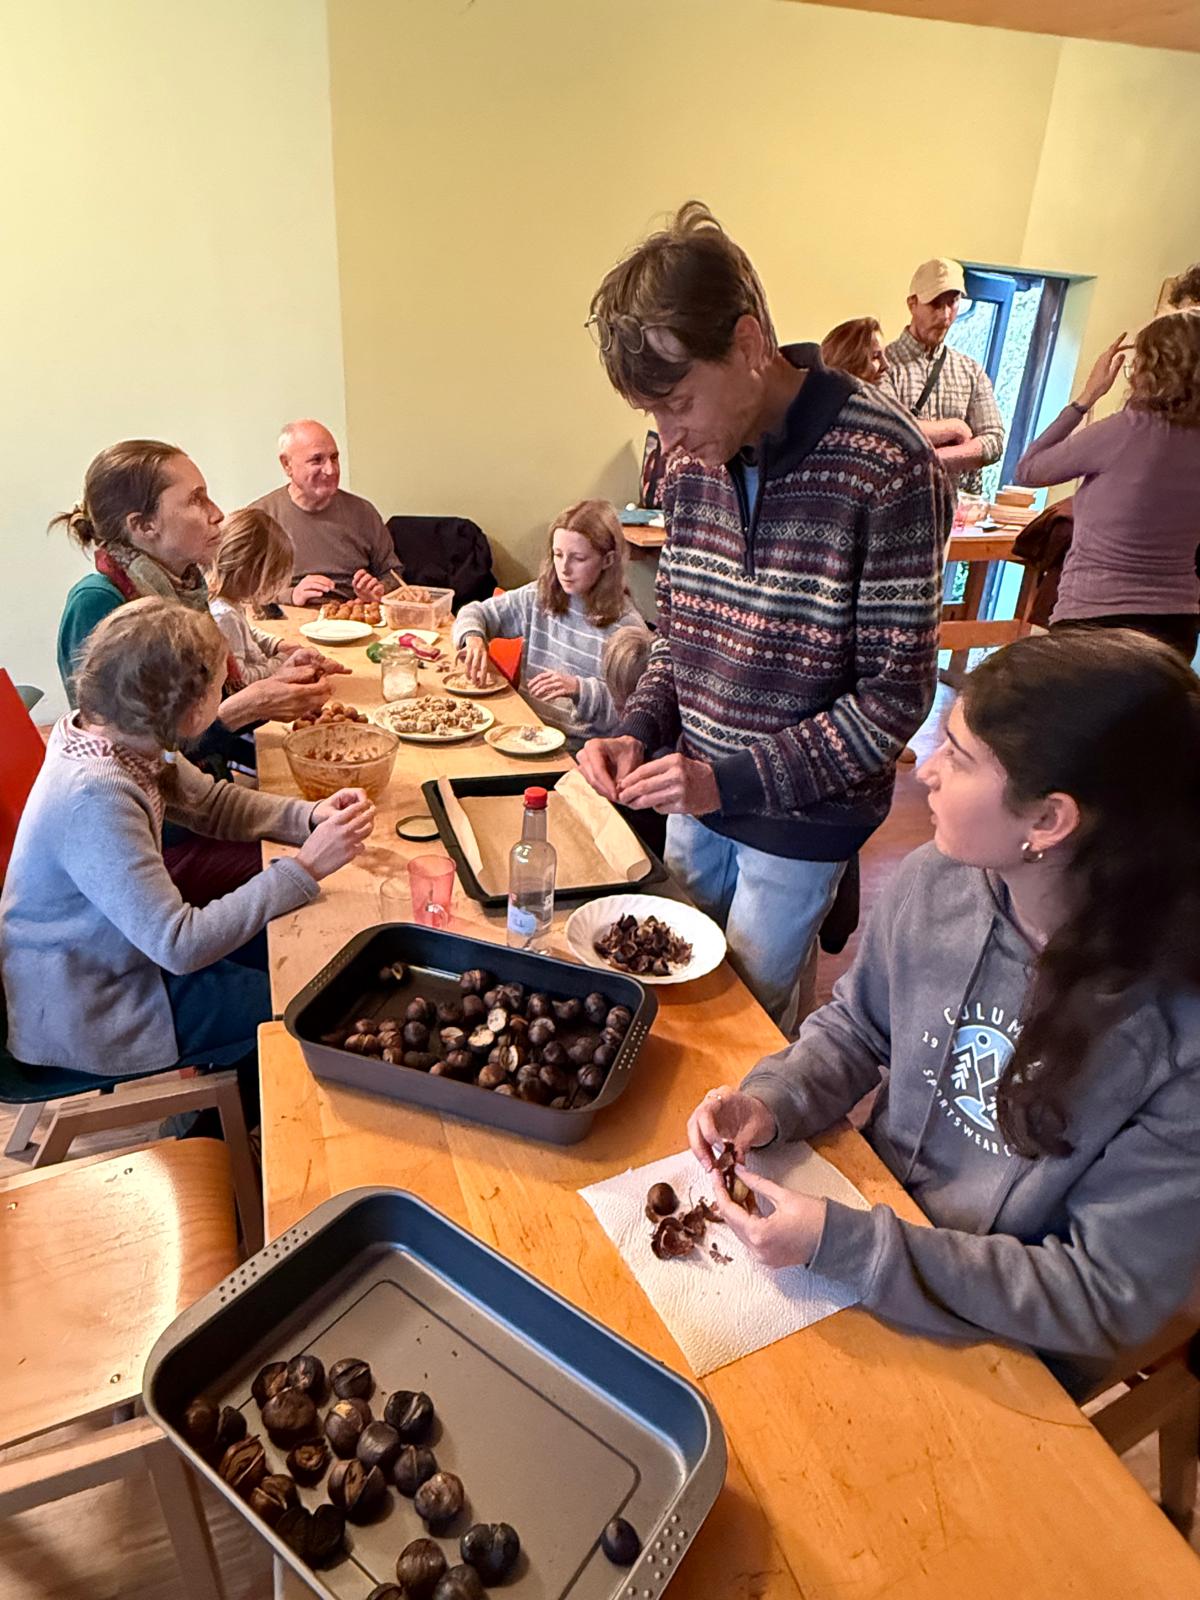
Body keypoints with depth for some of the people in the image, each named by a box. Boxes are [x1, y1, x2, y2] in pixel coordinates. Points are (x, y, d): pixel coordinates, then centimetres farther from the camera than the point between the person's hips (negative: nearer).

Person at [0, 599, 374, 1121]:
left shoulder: (125, 738, -10)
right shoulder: (95, 798, -36)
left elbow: (212, 803, 5)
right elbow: (181, 946, -35)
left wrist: (314, 815, -12)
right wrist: (305, 867, -34)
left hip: (128, 941, 8)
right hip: (80, 1014, -8)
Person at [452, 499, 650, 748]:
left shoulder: (625, 625, -10)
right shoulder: (540, 596, 6)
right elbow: (477, 612, 17)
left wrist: (579, 690, -24)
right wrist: (473, 637, -6)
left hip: (579, 749, -5)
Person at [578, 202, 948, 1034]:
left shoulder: (887, 467, -21)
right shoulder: (694, 460, -2)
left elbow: (894, 698, -19)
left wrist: (732, 779, -23)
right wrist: (639, 730, -9)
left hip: (801, 819, -6)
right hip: (699, 799, 6)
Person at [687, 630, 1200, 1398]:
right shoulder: (935, 882, -15)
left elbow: (1105, 1298, -21)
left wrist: (843, 1245, -28)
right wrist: (768, 1104, -16)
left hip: (1002, 1343, -3)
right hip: (873, 1206, 4)